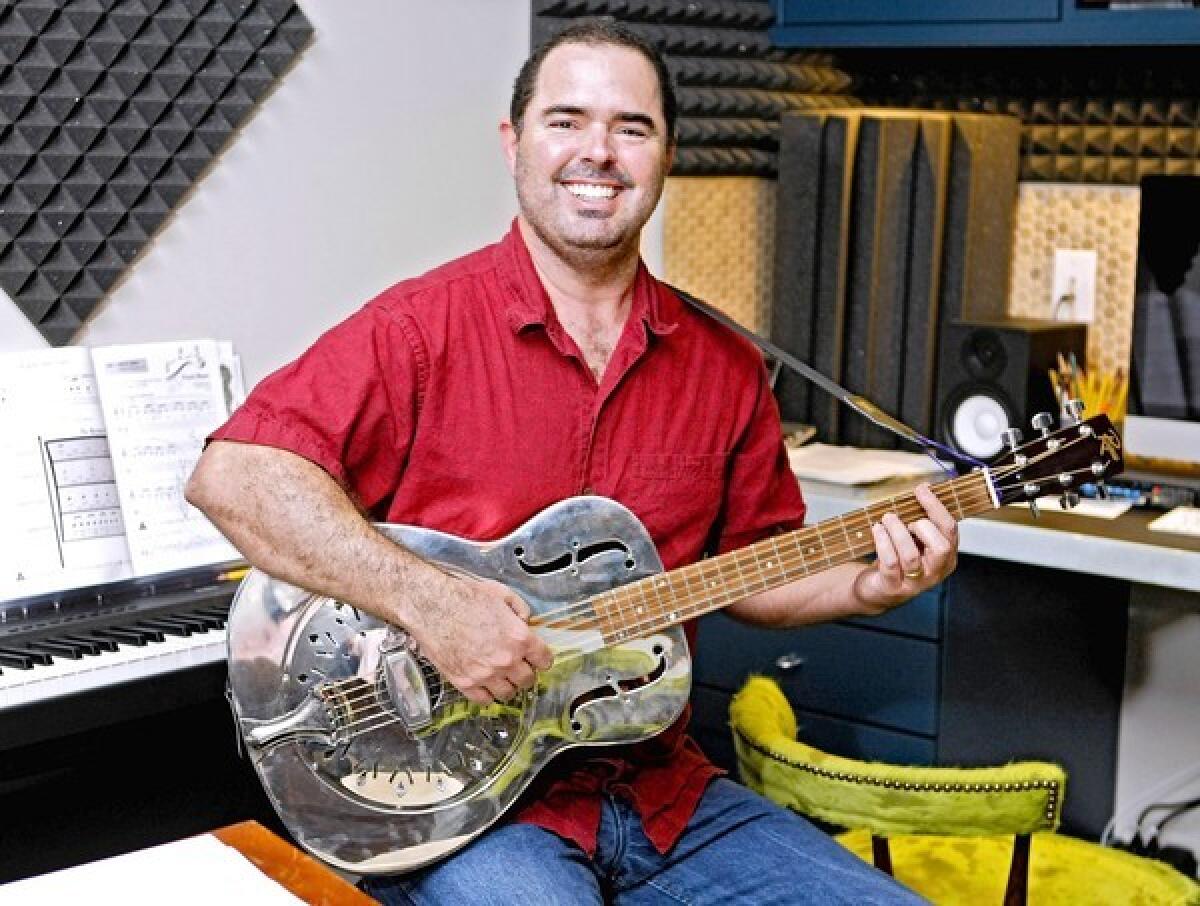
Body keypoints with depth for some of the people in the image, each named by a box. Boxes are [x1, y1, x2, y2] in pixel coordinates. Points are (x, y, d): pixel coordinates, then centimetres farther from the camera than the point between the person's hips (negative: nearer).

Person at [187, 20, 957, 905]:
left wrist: (866, 585, -3)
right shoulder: (421, 327, -9)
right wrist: (425, 599, -27)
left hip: (663, 793, 6)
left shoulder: (725, 366, 7)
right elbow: (232, 475, -19)